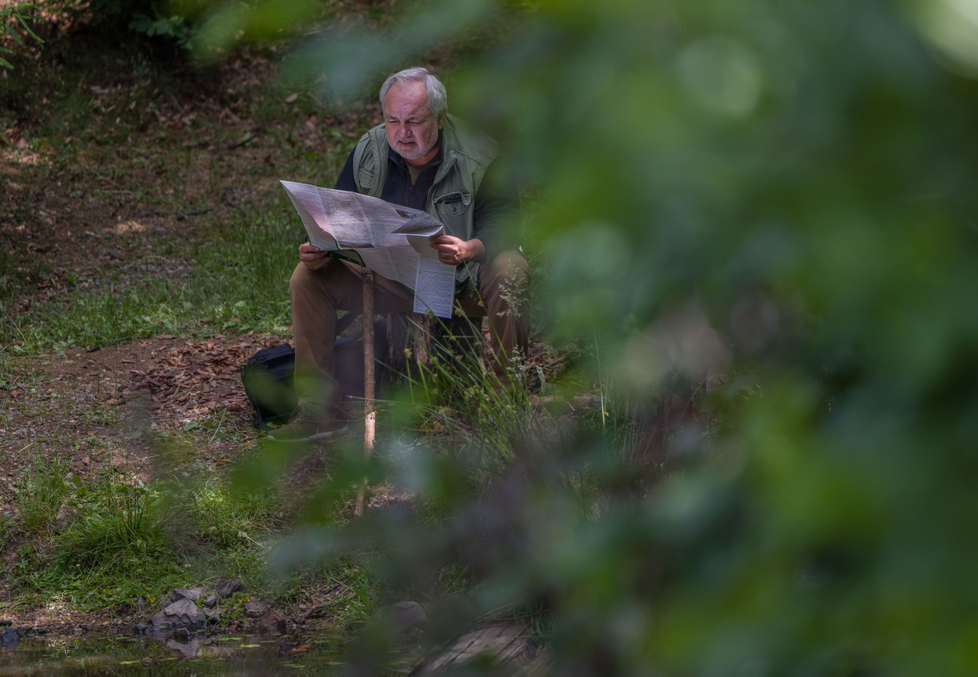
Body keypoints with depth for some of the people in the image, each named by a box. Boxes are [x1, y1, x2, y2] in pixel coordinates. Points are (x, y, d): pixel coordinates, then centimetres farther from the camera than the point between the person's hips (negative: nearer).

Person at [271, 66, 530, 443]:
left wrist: (469, 249, -42)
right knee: (308, 277, -11)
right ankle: (320, 410, -7)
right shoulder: (368, 152, -1)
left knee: (508, 272, -36)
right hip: (390, 280, 4)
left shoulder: (479, 155, -13)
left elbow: (502, 223, -19)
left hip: (463, 277, -4)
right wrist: (319, 251, -20)